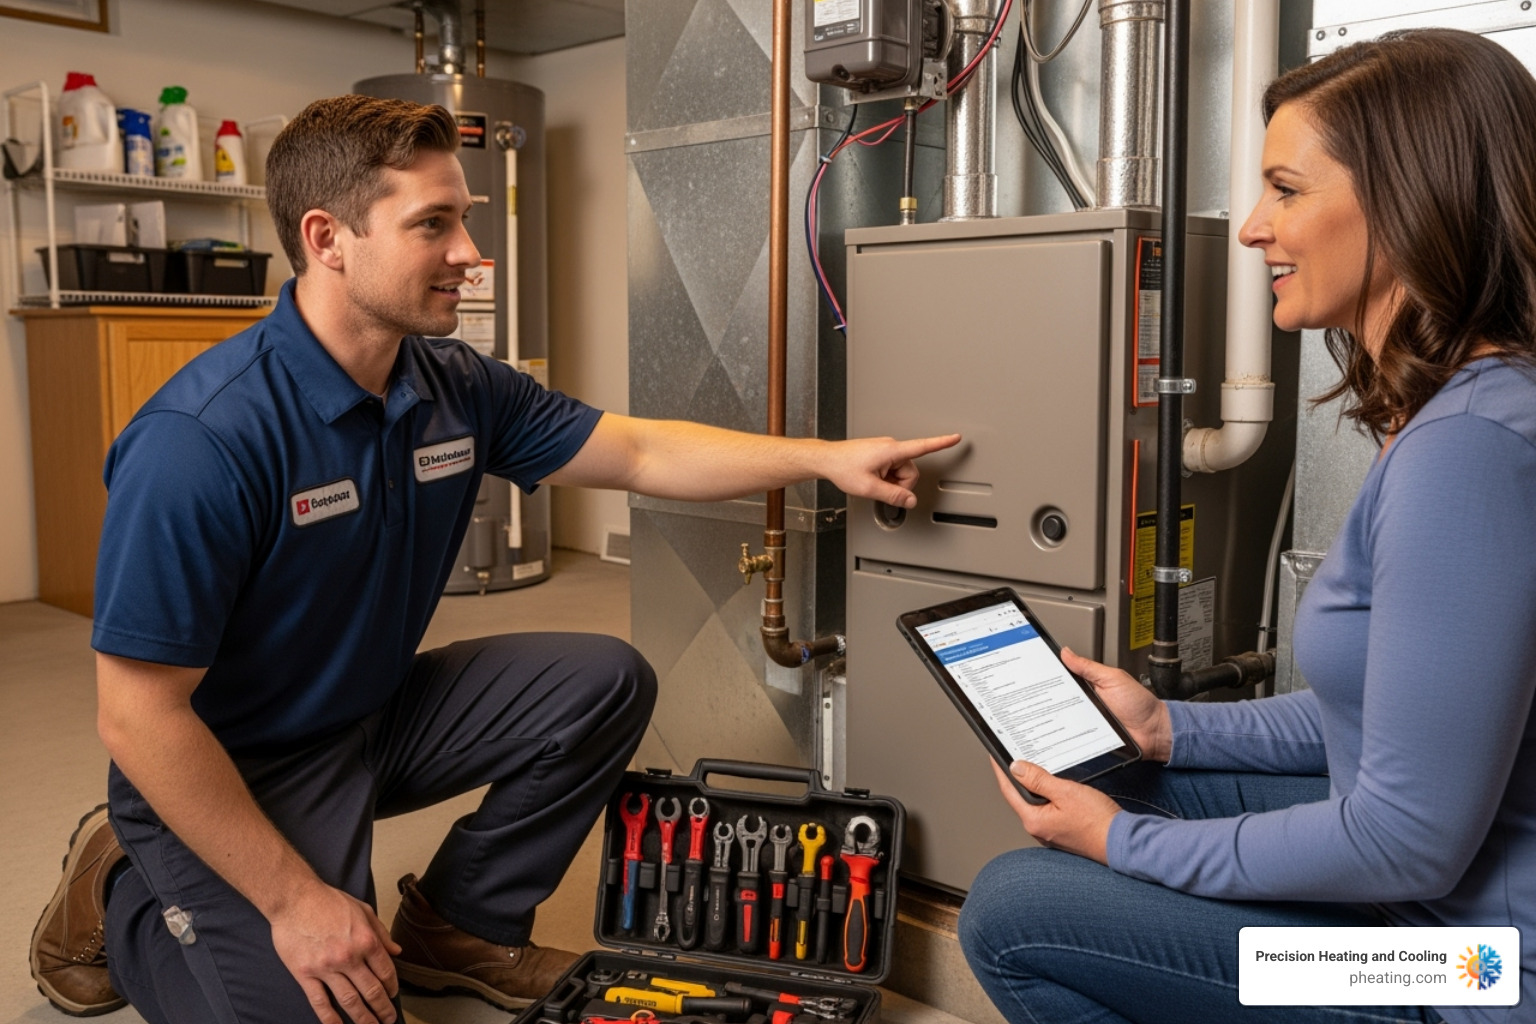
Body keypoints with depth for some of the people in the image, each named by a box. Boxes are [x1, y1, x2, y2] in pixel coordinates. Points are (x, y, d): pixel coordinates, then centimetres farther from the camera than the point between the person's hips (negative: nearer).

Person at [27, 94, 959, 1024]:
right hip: (227, 772, -7)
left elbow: (640, 453, 2)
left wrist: (826, 457, -5)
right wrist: (292, 900, -21)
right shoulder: (202, 439, -29)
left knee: (604, 683, -4)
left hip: (382, 712, 7)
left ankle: (459, 928, 15)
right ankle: (117, 894, 13)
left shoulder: (457, 388, -7)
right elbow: (140, 717, -25)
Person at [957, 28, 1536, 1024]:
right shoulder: (1450, 411, 4)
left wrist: (1131, 845, -14)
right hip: (1435, 868, 9)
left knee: (1009, 912, -7)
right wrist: (1173, 727, 8)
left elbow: (1412, 841, -26)